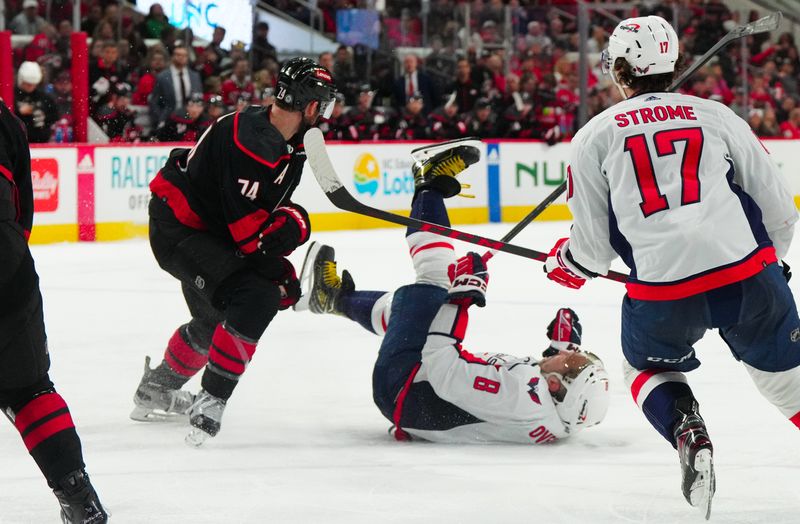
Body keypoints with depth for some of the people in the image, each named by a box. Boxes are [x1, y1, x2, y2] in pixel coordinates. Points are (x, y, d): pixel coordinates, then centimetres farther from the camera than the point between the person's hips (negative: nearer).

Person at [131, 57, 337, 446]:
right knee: (255, 298, -25)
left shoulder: (289, 145, 3)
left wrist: (291, 221, -12)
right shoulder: (252, 142, -29)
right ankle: (210, 404, -23)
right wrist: (280, 275, -19)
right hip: (177, 228, -11)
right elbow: (247, 225, -27)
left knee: (216, 317, 28)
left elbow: (273, 203, 10)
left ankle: (155, 391, 48)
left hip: (206, 230, 11)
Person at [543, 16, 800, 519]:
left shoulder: (595, 136, 10)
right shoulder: (717, 116, 13)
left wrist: (566, 264, 33)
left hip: (662, 294, -1)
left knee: (649, 368, 26)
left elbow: (594, 246, 10)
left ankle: (687, 433, -2)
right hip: (750, 275, 1)